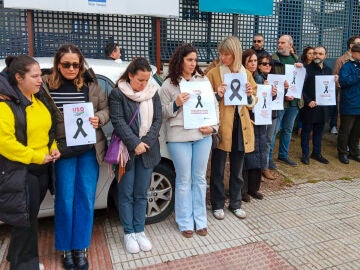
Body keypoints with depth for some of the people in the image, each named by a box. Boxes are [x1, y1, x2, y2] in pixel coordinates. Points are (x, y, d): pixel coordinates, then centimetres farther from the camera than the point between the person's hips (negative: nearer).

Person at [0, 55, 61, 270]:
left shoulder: (39, 99, 8)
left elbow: (49, 128, 18)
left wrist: (53, 148, 1)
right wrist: (37, 157, -19)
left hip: (42, 168, 7)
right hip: (19, 172, -7)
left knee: (29, 217, 19)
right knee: (26, 220, 3)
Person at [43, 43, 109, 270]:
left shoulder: (91, 84, 2)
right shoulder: (46, 85, -2)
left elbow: (107, 108, 8)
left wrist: (99, 119, -14)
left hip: (89, 149, 1)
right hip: (62, 150, -1)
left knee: (86, 198, 7)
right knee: (65, 199, 6)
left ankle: (81, 248, 23)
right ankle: (66, 248, 25)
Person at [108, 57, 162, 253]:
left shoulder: (153, 93, 7)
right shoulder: (118, 94, -5)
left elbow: (157, 120, 2)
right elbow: (118, 121, -12)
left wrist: (145, 143, -10)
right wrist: (134, 144, -18)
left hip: (147, 150, 3)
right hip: (126, 150, -3)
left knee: (141, 194, 11)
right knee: (126, 194, 6)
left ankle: (139, 230, 24)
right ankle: (128, 232, 21)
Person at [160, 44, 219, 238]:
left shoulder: (203, 80, 7)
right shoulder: (169, 84, 0)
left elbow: (214, 105, 10)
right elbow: (162, 113, 2)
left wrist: (213, 126, -4)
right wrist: (176, 103, -16)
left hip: (203, 136, 3)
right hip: (179, 137, -3)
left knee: (200, 179, 11)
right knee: (184, 180, 6)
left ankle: (200, 220, 25)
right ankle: (185, 222, 21)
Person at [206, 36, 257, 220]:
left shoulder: (246, 74, 9)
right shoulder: (213, 73, -3)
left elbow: (253, 102, 15)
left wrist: (250, 95, -6)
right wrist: (217, 95, -18)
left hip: (241, 125, 4)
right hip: (221, 125, -3)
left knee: (237, 169, 14)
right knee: (218, 169, 5)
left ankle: (235, 203, 30)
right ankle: (217, 204, 23)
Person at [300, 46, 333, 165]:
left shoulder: (328, 70, 12)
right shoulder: (306, 69, -6)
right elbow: (301, 87, -9)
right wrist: (308, 101, -15)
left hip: (322, 105, 5)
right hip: (308, 106, -5)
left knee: (319, 130, 12)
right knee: (306, 130, 4)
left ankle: (317, 153, 24)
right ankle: (305, 154, 14)